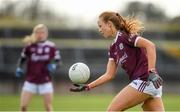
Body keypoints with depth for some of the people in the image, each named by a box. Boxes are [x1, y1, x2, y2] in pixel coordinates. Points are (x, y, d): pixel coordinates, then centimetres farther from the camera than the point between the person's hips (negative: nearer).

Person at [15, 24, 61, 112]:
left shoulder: (51, 47, -4)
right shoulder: (29, 46, -3)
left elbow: (58, 61, 3)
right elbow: (22, 58, 9)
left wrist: (54, 66, -19)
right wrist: (19, 68, -8)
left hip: (45, 82, -1)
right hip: (30, 81, 1)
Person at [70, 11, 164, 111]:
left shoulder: (123, 35, -7)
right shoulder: (113, 48, 19)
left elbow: (150, 45, -17)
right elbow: (109, 75, 19)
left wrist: (151, 72, -25)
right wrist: (87, 87, 13)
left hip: (144, 80, -9)